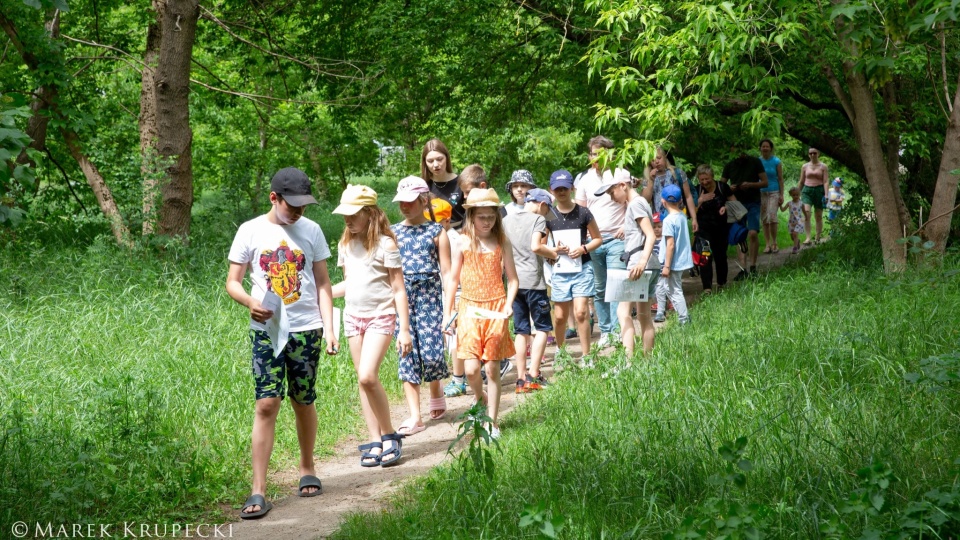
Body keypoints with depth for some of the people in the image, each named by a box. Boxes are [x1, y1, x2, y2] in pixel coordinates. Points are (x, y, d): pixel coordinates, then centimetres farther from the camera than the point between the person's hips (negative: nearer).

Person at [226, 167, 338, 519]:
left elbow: (322, 284, 9)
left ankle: (307, 469, 31)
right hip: (266, 330, -2)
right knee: (266, 404, -9)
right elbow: (233, 282, 2)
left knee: (303, 402, 10)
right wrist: (250, 302, -20)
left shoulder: (311, 231, 5)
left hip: (306, 330, 2)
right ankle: (258, 491, -9)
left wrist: (329, 327, 0)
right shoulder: (250, 231, 0)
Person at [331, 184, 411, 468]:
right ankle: (375, 441, 11)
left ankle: (389, 436, -5)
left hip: (381, 316, -6)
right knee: (363, 381, 6)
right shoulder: (346, 245, 8)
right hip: (353, 316, 6)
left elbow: (398, 289, -9)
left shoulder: (385, 245, -10)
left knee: (368, 376, -19)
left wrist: (405, 330, -12)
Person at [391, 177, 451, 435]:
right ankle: (415, 416, 0)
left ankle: (436, 394, 24)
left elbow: (446, 271, 2)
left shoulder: (436, 231, 3)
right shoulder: (393, 232, 10)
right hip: (401, 297, 2)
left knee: (431, 352, -9)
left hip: (429, 295, -2)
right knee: (407, 354, -2)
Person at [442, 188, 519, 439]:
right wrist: (447, 312, 5)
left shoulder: (501, 243, 2)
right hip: (469, 309, 0)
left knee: (492, 368, 2)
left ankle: (492, 421, 12)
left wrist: (508, 305, -9)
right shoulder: (463, 242, 0)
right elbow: (453, 279, 7)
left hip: (495, 310, 0)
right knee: (471, 368, -9)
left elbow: (513, 279, 7)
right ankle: (481, 399, 24)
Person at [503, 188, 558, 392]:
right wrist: (554, 253, -5)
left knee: (521, 331, 9)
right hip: (533, 280, -6)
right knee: (542, 328, 3)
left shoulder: (507, 220, 12)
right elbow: (535, 246, -20)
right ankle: (533, 376, -6)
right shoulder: (538, 219, -5)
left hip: (513, 281, 6)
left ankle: (521, 378, 6)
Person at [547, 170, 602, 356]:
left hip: (582, 268, -2)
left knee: (581, 312, -12)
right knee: (560, 316, 9)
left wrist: (584, 249, -13)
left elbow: (598, 238, 5)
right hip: (559, 271, 2)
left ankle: (586, 357, -6)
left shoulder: (583, 213, -3)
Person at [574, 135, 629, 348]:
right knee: (598, 289, 7)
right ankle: (605, 331, 15)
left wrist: (626, 226, -9)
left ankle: (617, 331, -9)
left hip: (616, 239, -4)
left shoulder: (621, 174, 1)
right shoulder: (585, 179, 10)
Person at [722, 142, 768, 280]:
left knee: (753, 233, -16)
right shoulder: (730, 166, 9)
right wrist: (729, 188, -10)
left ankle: (753, 266, -3)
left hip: (753, 203, -3)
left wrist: (750, 185, -16)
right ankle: (743, 269, 1)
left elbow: (765, 182, 0)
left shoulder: (755, 162, 0)